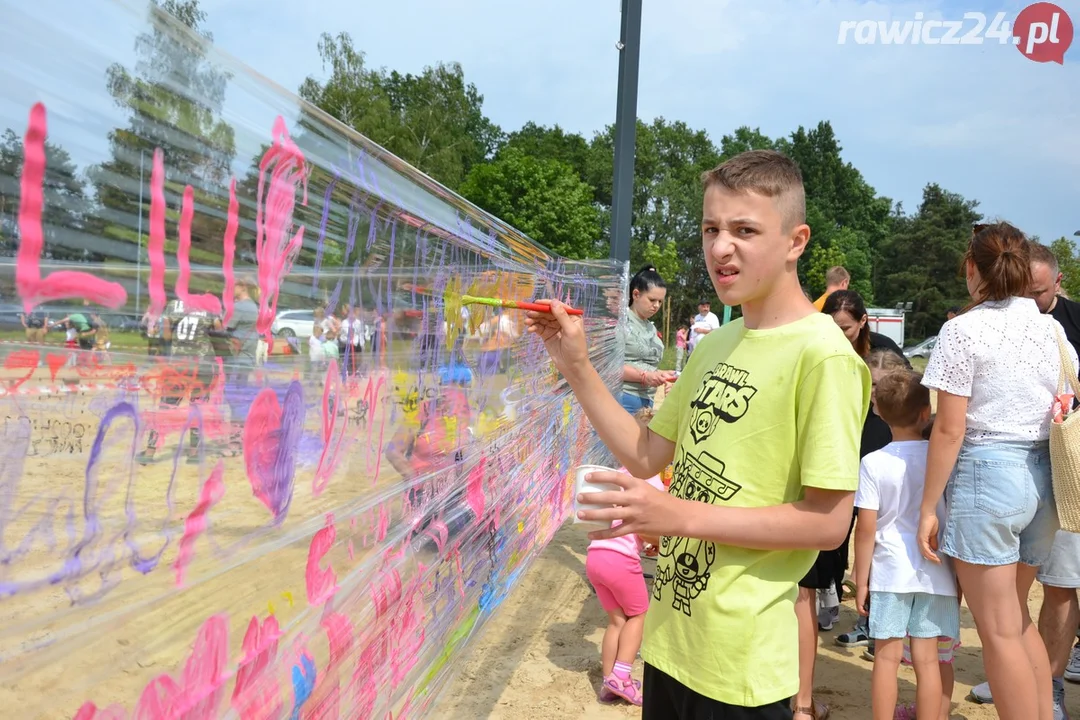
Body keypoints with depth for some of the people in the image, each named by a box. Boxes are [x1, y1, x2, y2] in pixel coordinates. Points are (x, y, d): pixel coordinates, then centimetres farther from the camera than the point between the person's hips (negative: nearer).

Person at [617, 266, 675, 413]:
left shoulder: (651, 328, 16)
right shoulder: (621, 322, -8)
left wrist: (660, 374, 5)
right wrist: (644, 376, -21)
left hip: (647, 401, 7)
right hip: (624, 399, -7)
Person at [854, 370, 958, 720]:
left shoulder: (873, 463, -8)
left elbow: (866, 529, -8)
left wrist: (861, 581, 1)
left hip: (890, 572, -1)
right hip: (935, 572, 2)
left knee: (887, 655, 9)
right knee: (927, 659, 8)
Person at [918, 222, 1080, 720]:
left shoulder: (963, 331, -11)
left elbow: (949, 430, -14)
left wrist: (928, 507, -8)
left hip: (985, 474, -7)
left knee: (999, 631, 3)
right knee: (1018, 618, 22)